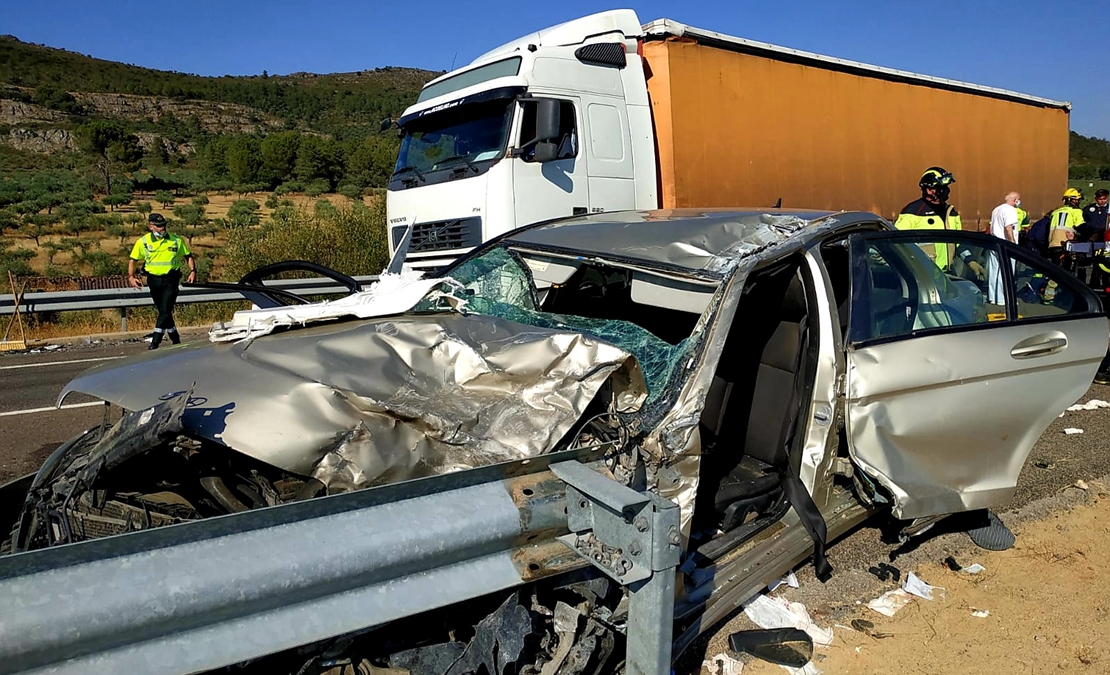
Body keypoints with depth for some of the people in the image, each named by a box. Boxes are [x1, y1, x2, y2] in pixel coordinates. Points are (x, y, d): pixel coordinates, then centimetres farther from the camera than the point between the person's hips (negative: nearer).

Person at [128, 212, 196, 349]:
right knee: (164, 312, 11)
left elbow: (188, 256, 10)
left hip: (171, 280, -2)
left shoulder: (176, 240, -1)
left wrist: (193, 271, -4)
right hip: (154, 280, 2)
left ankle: (155, 342, -12)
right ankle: (176, 341, 26)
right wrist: (131, 276, -5)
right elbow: (132, 260, 8)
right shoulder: (143, 242, -1)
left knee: (165, 311, -14)